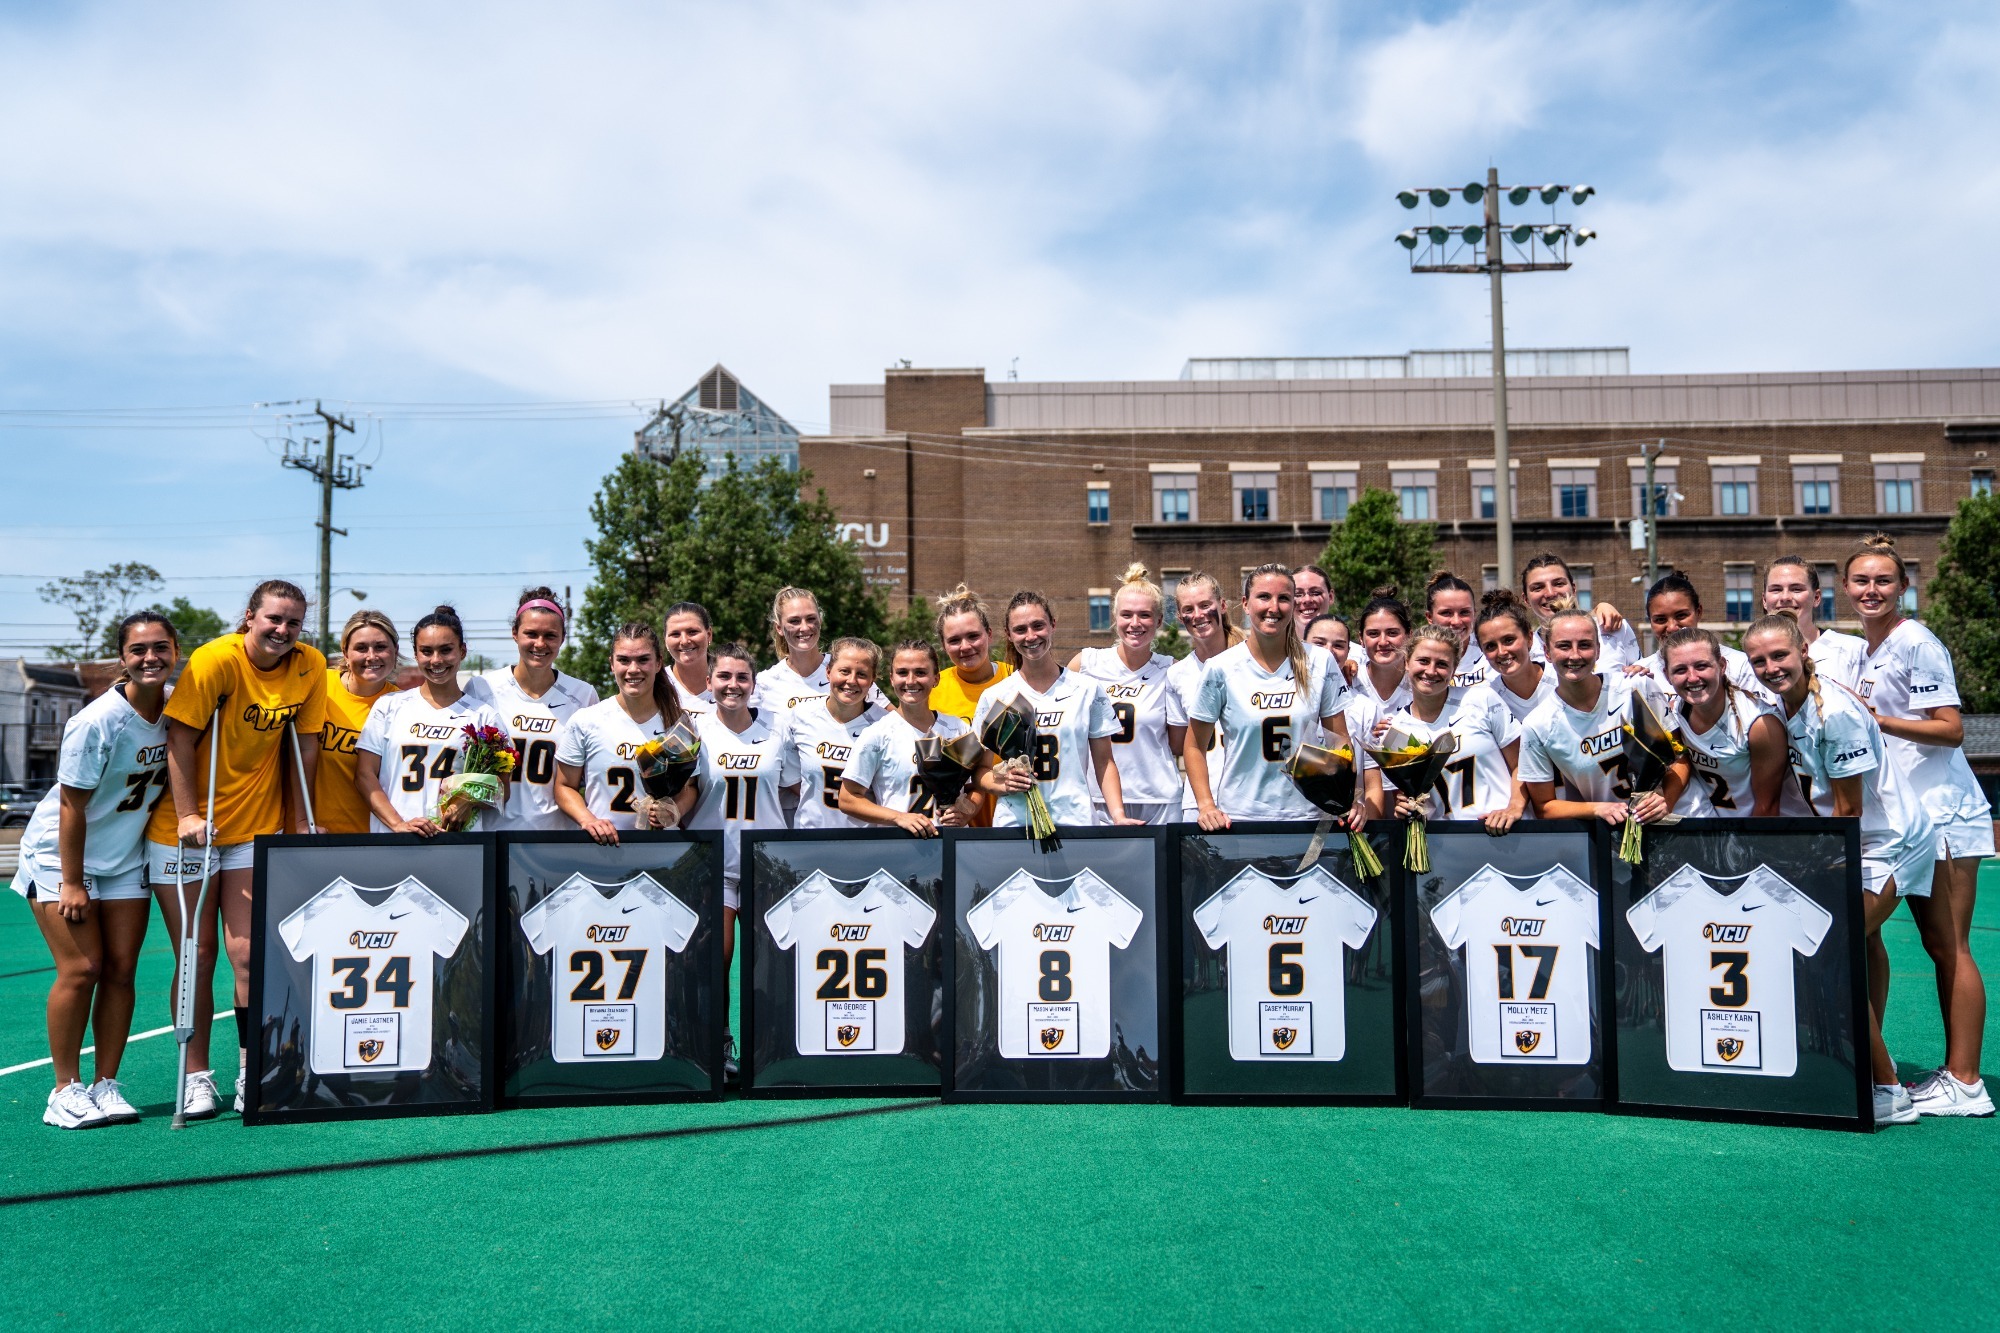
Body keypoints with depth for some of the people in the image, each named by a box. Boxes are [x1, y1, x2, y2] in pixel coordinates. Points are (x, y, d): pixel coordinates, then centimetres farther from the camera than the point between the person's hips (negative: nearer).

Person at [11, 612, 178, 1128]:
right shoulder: (97, 722, -23)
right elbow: (72, 805, -18)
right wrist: (72, 883, -15)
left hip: (126, 857, 5)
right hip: (59, 855, -5)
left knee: (121, 969, 1)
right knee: (80, 969, -10)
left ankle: (106, 1087, 10)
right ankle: (66, 1090, 3)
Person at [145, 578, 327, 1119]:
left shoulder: (310, 667, -4)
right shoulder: (215, 659, -15)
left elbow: (305, 744, 3)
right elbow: (180, 737, -13)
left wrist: (299, 823, 3)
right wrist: (187, 814, -18)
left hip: (257, 825, 2)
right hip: (185, 827, -2)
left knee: (248, 952, -2)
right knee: (196, 954, 4)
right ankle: (197, 1076, 14)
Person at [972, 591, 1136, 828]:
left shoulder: (1088, 690, 6)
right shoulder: (994, 698, 6)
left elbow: (1104, 762, 8)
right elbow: (981, 770, 11)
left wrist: (1118, 816, -5)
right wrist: (1003, 784, -10)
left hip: (1075, 822, 0)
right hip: (1012, 823, 0)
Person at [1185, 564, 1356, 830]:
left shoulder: (1321, 663, 0)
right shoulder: (1220, 669, -5)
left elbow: (1339, 740, 6)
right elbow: (1194, 746, 3)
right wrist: (1205, 805, -9)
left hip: (1306, 815, 1)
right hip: (1238, 817, -1)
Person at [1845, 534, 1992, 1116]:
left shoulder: (1915, 643, -10)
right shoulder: (1864, 651, 14)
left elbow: (1951, 729, -16)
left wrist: (1873, 719, -23)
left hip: (1943, 814, -9)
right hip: (1906, 816, 9)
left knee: (1950, 946, -5)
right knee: (1938, 945, 11)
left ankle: (1965, 1084, 0)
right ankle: (1954, 1074, 18)